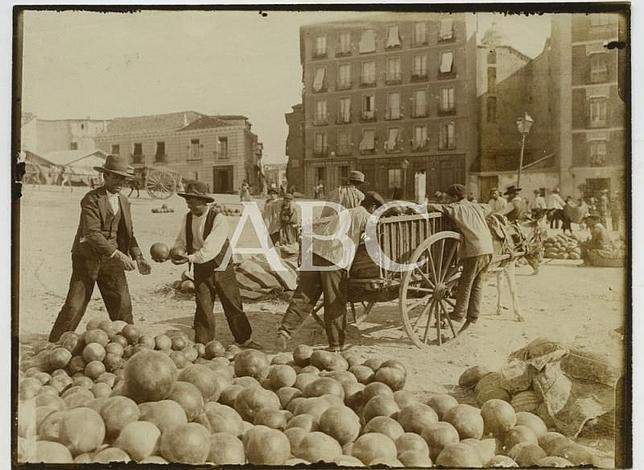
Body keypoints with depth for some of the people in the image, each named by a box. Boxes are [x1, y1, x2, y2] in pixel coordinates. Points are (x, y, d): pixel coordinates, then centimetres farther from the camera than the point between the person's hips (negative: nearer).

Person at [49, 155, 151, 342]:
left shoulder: (124, 202, 11)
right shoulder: (91, 199, -12)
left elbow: (128, 234, 14)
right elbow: (92, 234, -22)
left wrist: (138, 257, -2)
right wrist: (118, 254, -30)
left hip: (111, 260, 6)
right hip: (88, 258, -5)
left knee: (123, 306, 2)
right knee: (74, 307, -3)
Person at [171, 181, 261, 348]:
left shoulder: (218, 219, -19)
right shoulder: (187, 218, -2)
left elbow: (211, 247, -28)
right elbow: (180, 241, 4)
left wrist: (190, 258, -34)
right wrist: (180, 253, -17)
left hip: (222, 269, -3)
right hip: (201, 271, 3)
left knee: (233, 306, 7)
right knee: (203, 308, 2)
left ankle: (245, 340, 23)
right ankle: (201, 345, 14)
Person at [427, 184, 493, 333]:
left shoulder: (456, 208, 0)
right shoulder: (477, 207, 19)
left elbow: (434, 207, -4)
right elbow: (489, 208, 40)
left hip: (475, 251, -7)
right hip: (488, 249, 7)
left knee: (465, 283, 3)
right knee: (477, 284, 14)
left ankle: (458, 315, 10)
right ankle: (472, 318, 19)